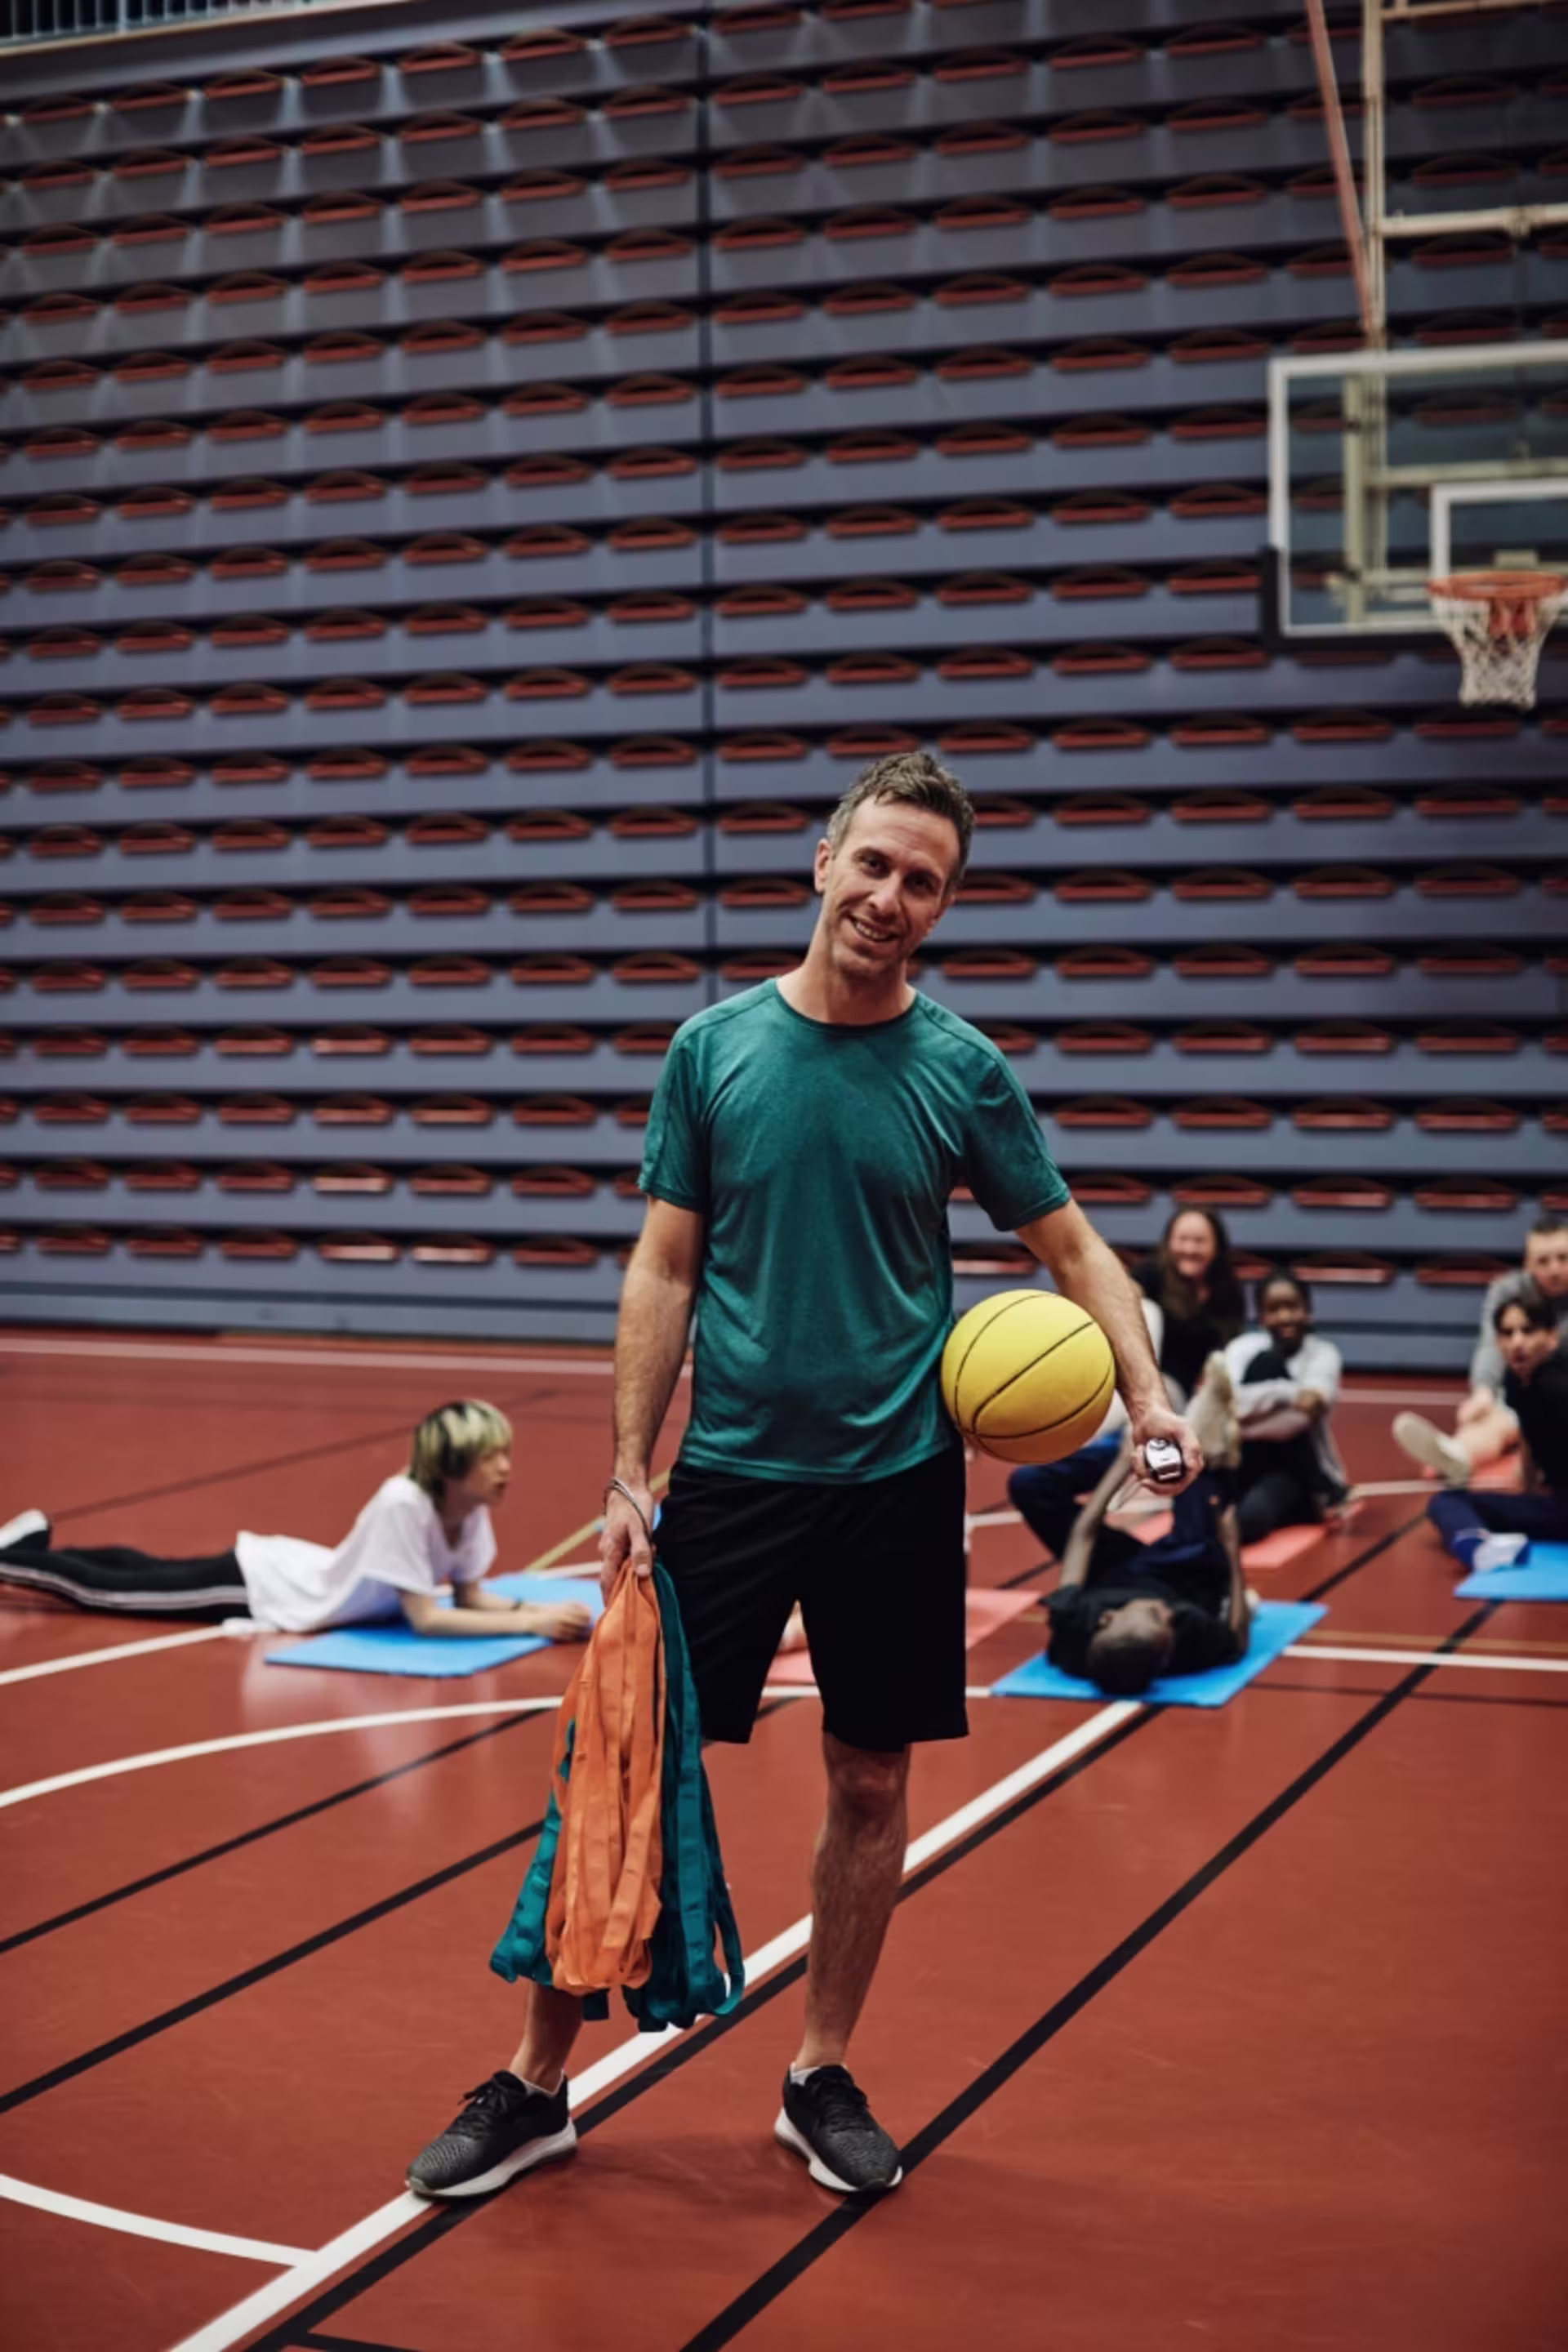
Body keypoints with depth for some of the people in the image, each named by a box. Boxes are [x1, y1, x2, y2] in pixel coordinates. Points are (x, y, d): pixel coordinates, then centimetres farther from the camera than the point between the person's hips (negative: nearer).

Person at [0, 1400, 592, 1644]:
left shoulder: (471, 1509, -14)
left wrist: (536, 1607, -22)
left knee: (147, 1573, 27)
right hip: (258, 1584, -7)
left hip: (298, 1568, 7)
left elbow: (472, 1597, -3)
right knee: (103, 1590, 9)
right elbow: (425, 1618, -35)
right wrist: (529, 1624, -38)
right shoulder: (405, 1503, -37)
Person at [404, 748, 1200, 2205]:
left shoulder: (961, 1071, -2)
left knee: (871, 1785, 9)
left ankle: (821, 2080, 27)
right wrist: (627, 1474, -3)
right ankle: (534, 2084, 16)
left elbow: (1072, 1246, 5)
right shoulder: (713, 1048, -2)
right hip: (729, 1473, 0)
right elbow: (663, 1271, 2)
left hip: (895, 1483, 1)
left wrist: (1147, 1395, -12)